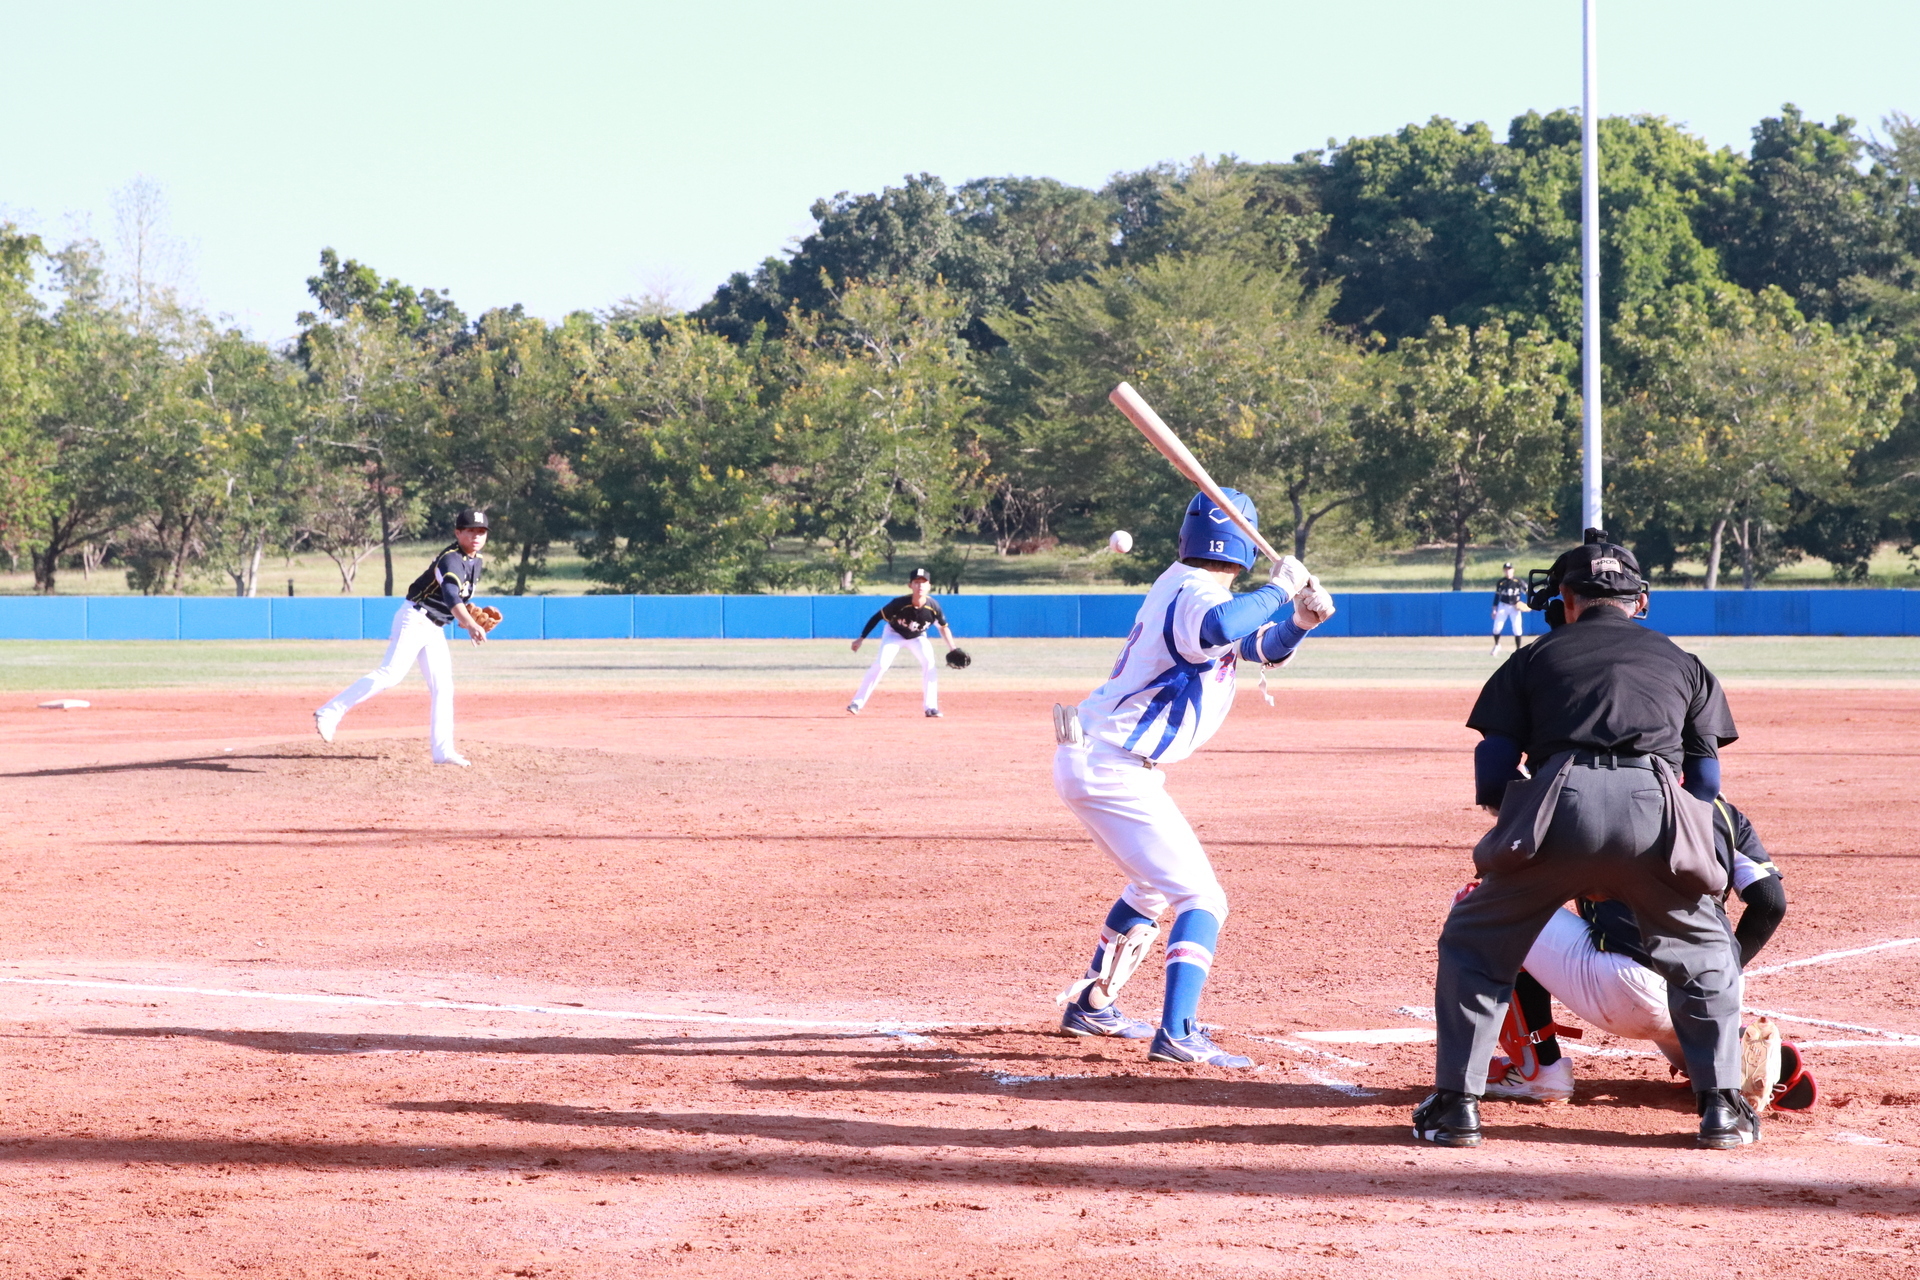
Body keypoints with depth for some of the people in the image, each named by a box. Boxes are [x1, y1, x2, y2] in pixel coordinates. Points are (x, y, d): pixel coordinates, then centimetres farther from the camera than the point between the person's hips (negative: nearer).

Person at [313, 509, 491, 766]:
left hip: (435, 629, 9)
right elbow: (451, 595, -39)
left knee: (443, 688, 6)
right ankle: (329, 713, -23)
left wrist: (471, 616, 8)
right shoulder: (451, 559, -20)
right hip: (414, 619, -9)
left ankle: (443, 751, 8)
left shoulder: (476, 562, 11)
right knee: (391, 673, -21)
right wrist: (470, 624, -54)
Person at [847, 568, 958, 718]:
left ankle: (930, 707, -8)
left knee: (930, 663, -18)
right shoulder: (899, 603, -34)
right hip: (894, 634, -2)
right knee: (880, 665, -18)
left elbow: (943, 627, -9)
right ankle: (857, 703, -12)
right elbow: (877, 617, -22)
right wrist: (861, 639, -22)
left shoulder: (933, 607, -27)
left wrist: (952, 649, -14)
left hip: (918, 637, 2)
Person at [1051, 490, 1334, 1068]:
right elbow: (1218, 629, -43)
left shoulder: (1181, 588, 14)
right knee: (1202, 898, -11)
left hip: (1087, 761, 10)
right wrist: (1278, 589, -28)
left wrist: (1299, 618, -2)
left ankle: (1091, 1005, 38)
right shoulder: (1195, 594, -17)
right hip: (1114, 769, -10)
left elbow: (1263, 647, 18)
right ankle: (1177, 1032, -23)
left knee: (1153, 886, 28)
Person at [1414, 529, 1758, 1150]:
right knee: (1704, 952, 23)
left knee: (1473, 943, 17)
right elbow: (1706, 779, 22)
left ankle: (1456, 1104, 11)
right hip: (1655, 807, 1)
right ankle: (1722, 1106, 14)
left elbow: (1491, 773, 15)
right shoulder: (1682, 662, 29)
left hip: (1559, 802, -1)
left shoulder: (1535, 657, 24)